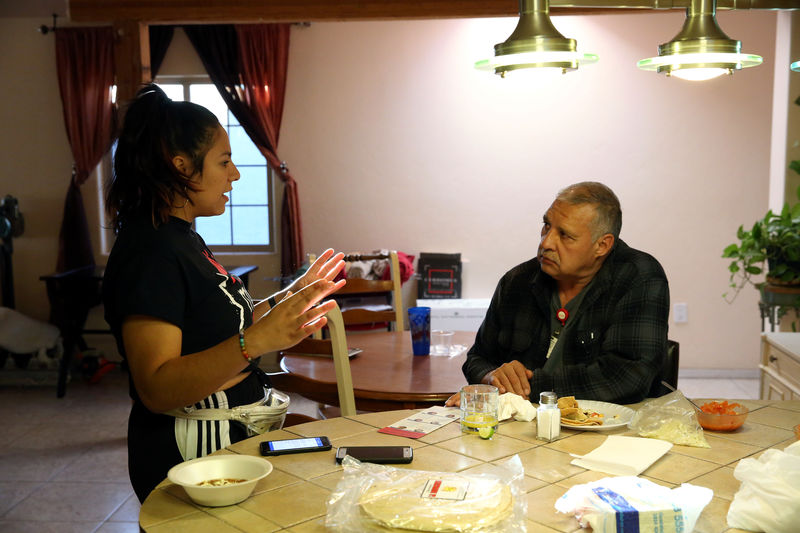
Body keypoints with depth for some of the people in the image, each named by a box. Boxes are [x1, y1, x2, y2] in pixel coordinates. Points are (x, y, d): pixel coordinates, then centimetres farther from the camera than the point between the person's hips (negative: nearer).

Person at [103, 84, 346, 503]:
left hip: (231, 435, 10)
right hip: (191, 455, -10)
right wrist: (256, 340, -41)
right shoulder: (151, 252, -22)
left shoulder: (183, 238, 10)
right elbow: (156, 388, -29)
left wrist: (290, 296, 11)